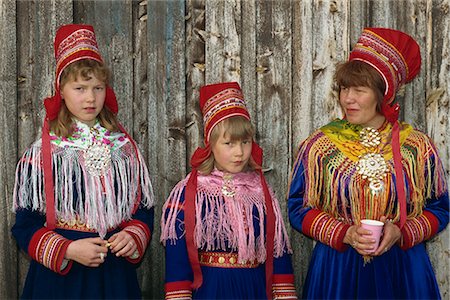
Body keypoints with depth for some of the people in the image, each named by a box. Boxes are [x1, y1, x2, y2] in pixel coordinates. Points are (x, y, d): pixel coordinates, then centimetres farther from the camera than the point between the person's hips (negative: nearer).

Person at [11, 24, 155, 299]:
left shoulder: (125, 149, 4)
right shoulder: (42, 154, -5)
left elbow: (144, 207, 10)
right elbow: (26, 225, -6)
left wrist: (134, 237, -10)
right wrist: (68, 250, -19)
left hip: (116, 273, 3)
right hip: (59, 274, -3)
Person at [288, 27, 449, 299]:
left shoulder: (418, 146, 1)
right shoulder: (318, 145, 0)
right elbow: (298, 208, 1)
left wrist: (402, 233, -13)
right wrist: (345, 233, -14)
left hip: (403, 271, 0)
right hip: (336, 271, 0)